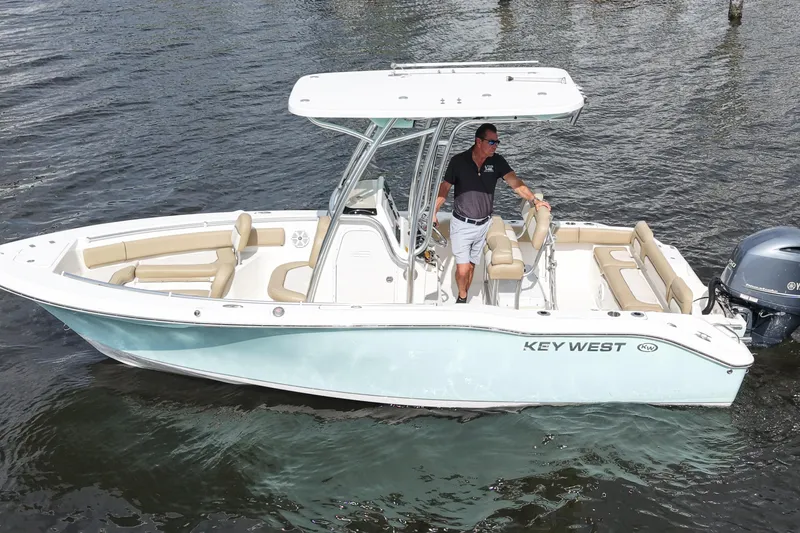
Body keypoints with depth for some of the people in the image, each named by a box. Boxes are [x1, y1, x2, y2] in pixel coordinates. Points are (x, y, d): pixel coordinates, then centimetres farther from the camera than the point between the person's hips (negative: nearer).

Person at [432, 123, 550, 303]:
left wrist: (534, 200, -24)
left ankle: (463, 299, 30)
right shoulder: (458, 161, -11)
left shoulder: (497, 161, -4)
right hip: (462, 224, -3)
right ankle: (462, 296, 21)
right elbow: (444, 188, -4)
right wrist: (433, 213, -9)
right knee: (462, 269, -7)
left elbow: (515, 182, -11)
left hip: (483, 225, 3)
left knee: (471, 266, 12)